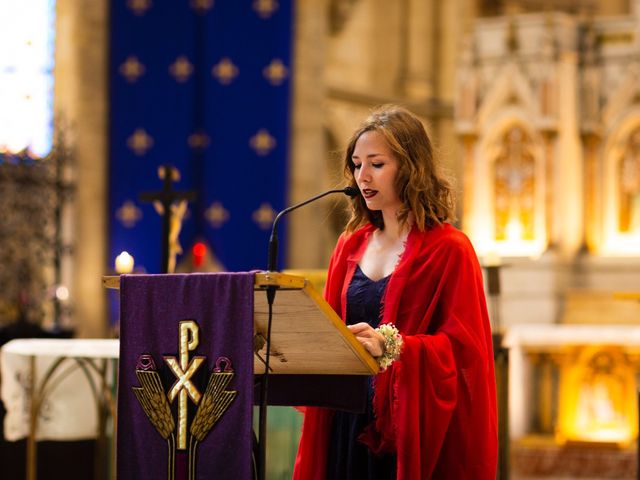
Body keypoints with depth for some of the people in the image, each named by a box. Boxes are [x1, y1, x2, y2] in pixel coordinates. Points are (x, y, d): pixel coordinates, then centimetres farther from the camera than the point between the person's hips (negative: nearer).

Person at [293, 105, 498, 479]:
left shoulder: (449, 250, -5)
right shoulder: (351, 246, 12)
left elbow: (462, 347, -13)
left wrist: (389, 345, -27)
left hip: (415, 431, -5)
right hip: (347, 426, 5)